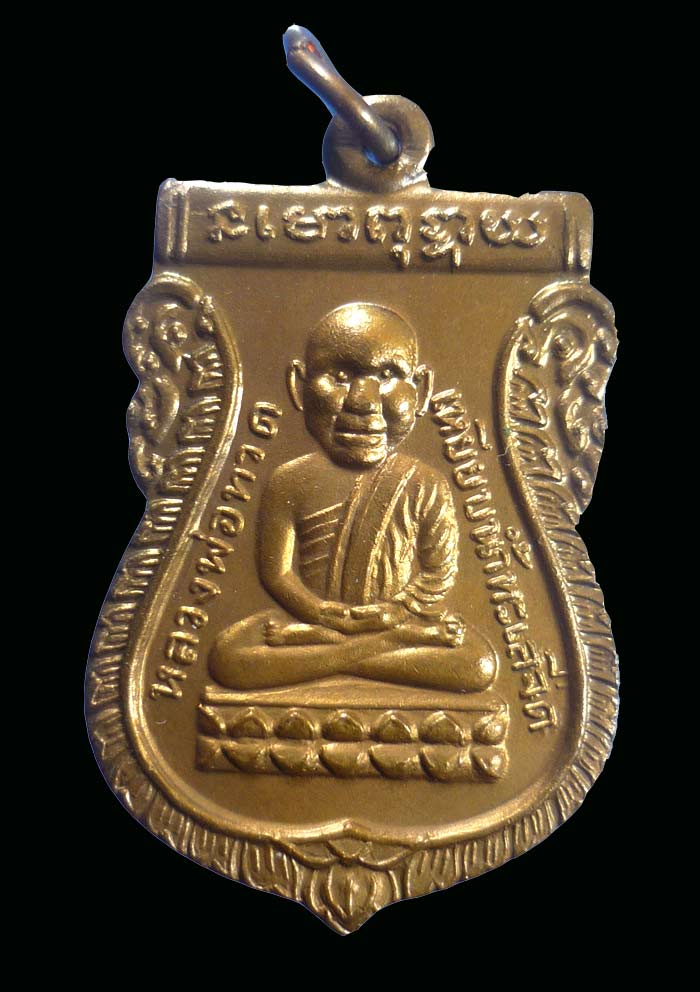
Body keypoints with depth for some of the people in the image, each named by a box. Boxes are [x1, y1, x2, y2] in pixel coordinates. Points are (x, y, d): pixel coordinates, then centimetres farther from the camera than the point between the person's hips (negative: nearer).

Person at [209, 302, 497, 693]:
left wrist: (400, 610, -18)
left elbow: (440, 573, -1)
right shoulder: (291, 483, -4)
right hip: (312, 615, 0)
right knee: (226, 657, -26)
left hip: (398, 616, 0)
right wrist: (328, 615, -17)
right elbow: (276, 571, -3)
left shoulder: (426, 487, -3)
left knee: (480, 664, -25)